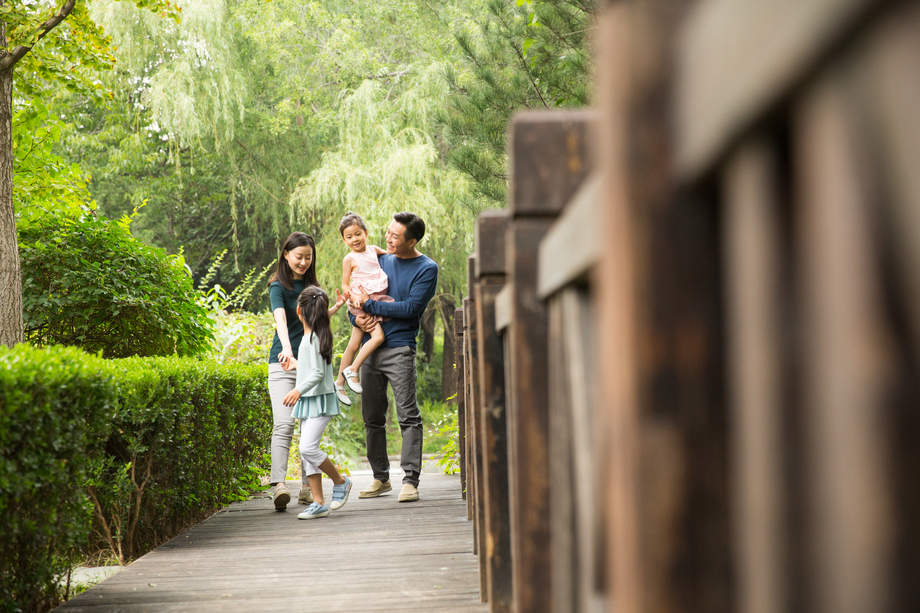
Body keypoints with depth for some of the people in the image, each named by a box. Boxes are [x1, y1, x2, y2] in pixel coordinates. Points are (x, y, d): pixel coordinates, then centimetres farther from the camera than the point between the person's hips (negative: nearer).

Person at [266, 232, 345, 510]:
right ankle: (278, 484, -27)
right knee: (284, 422, -18)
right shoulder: (278, 286, -6)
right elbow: (280, 319, -24)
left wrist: (336, 307, 13)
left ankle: (307, 485, 11)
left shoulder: (310, 285, 14)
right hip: (283, 363, -6)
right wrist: (286, 348, -41)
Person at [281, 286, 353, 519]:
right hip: (308, 402, 10)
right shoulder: (310, 336, 13)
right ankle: (319, 502, 6)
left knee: (308, 447, -18)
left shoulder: (314, 337, -15)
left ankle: (340, 482, 2)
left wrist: (299, 390, -29)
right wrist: (297, 364, 40)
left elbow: (318, 373, -21)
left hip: (319, 400, -10)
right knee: (306, 451, 5)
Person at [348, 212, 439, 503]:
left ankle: (410, 480, -12)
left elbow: (411, 308, -13)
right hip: (370, 348, 6)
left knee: (408, 416, -12)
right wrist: (357, 317, -5)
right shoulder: (381, 260, 14)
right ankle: (380, 477, 20)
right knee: (372, 418, 9)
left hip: (399, 348, -6)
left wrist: (368, 304, -12)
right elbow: (356, 299, 18)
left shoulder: (427, 269, -2)